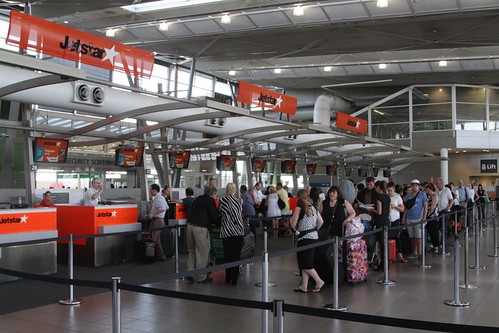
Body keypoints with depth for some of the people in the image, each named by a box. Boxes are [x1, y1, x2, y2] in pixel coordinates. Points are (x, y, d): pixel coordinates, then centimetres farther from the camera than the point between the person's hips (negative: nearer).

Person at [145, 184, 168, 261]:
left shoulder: (158, 198, -16)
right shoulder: (161, 197, 16)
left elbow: (162, 208, -30)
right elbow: (166, 207, 23)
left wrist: (152, 214, -27)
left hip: (157, 220, -10)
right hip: (160, 219, 10)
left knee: (156, 239, -5)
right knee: (157, 238, 13)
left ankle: (161, 256, -1)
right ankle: (157, 254, 19)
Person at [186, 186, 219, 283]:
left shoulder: (198, 199, 19)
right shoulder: (210, 200, -4)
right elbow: (214, 216, -7)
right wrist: (217, 223, 13)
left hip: (190, 225, 8)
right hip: (200, 228, -8)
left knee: (192, 251, 17)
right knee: (202, 252, 1)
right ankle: (201, 277, 5)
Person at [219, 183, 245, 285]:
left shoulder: (222, 201, -5)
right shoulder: (239, 201, 0)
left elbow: (219, 214, 2)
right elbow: (240, 215, 7)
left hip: (226, 231, -1)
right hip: (238, 231, 1)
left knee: (227, 255, 8)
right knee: (236, 255, 4)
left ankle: (228, 278, 12)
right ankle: (234, 279, 4)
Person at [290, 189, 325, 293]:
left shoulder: (299, 208, -11)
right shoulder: (312, 207, 8)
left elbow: (293, 224, -12)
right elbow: (321, 221, 11)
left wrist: (291, 218, 8)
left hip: (305, 238, -8)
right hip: (314, 237, 8)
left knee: (305, 264, 2)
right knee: (304, 263, 12)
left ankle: (319, 281, 2)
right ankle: (304, 286, 15)